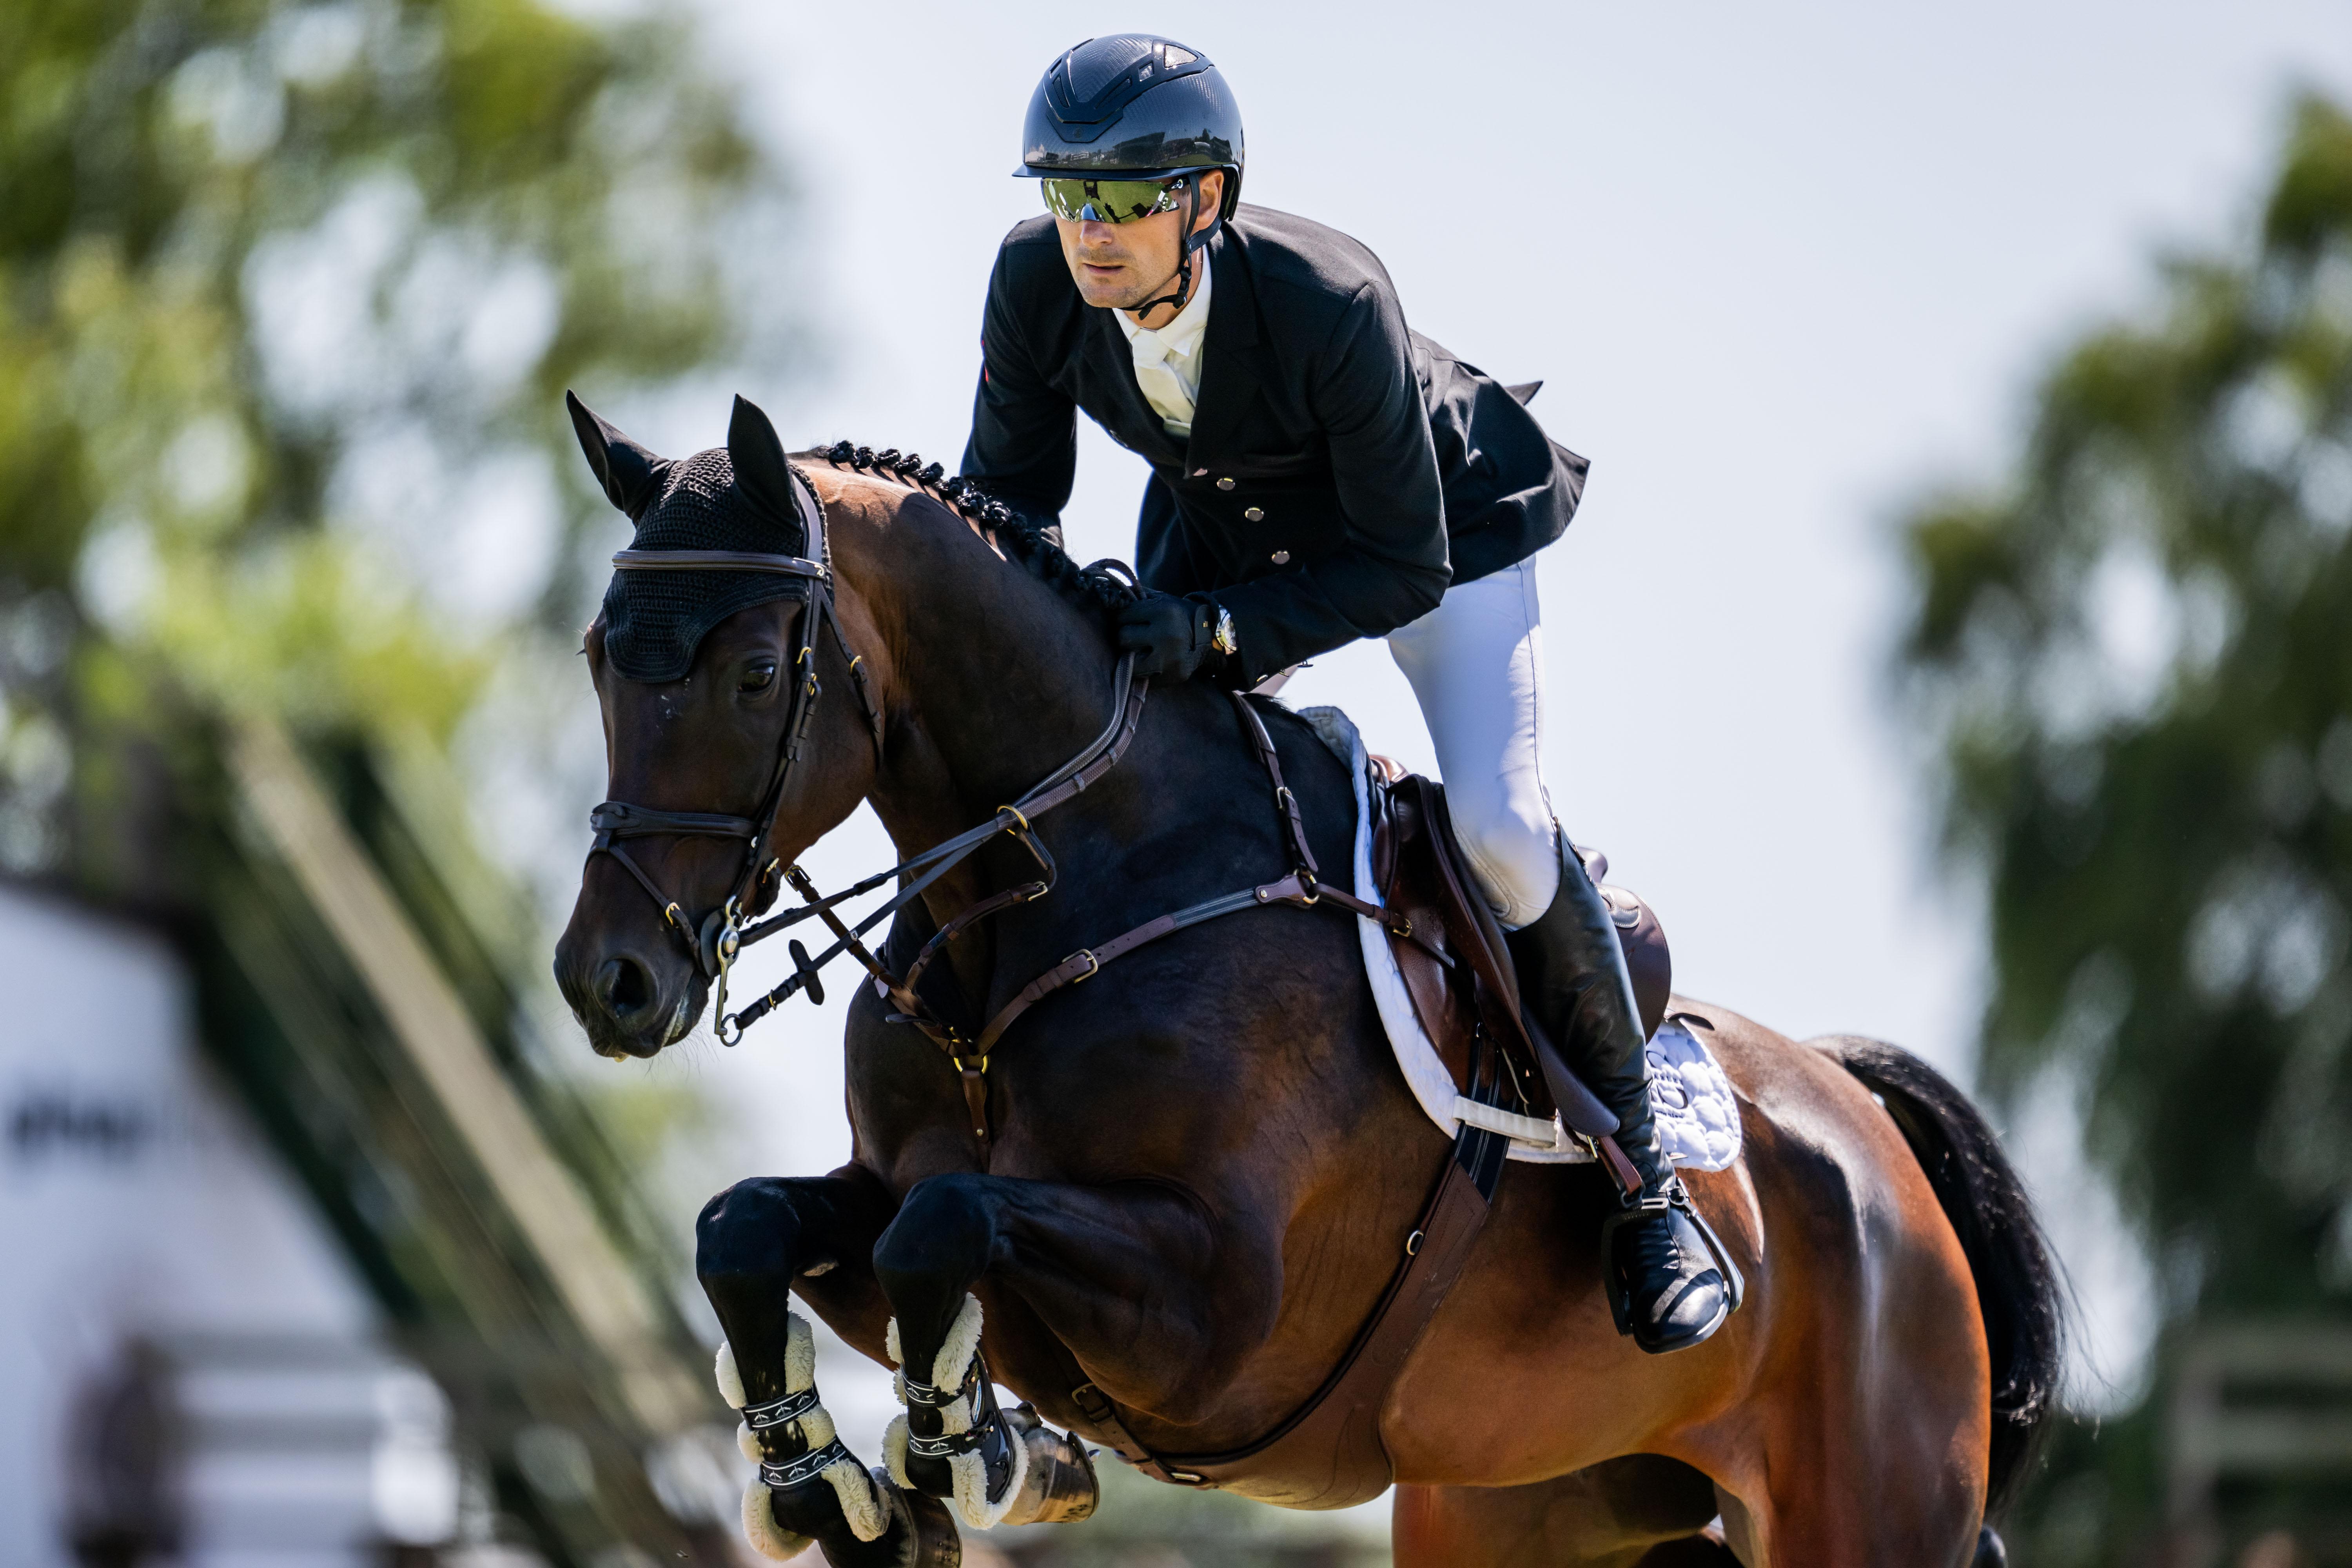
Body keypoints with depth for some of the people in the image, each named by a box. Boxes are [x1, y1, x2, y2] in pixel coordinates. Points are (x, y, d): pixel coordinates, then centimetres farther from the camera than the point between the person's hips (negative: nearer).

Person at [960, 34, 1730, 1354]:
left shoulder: (1333, 302, -39)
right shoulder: (1038, 283, -26)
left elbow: (1404, 566, -31)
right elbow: (1012, 491, -10)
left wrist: (1223, 629, -42)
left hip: (1445, 527, -5)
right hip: (1221, 533, 5)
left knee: (1499, 825, -22)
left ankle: (1640, 1168, -4)